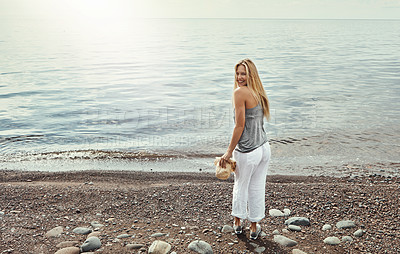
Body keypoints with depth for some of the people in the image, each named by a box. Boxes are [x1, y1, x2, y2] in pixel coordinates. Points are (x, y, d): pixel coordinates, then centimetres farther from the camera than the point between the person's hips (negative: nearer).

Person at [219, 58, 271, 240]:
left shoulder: (240, 92, -17)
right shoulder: (259, 93, 7)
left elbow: (240, 126, -18)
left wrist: (229, 152, -11)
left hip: (247, 153, -6)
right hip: (264, 148, 6)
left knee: (240, 186, 17)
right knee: (257, 188, 18)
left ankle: (237, 223, 39)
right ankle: (254, 227, 32)